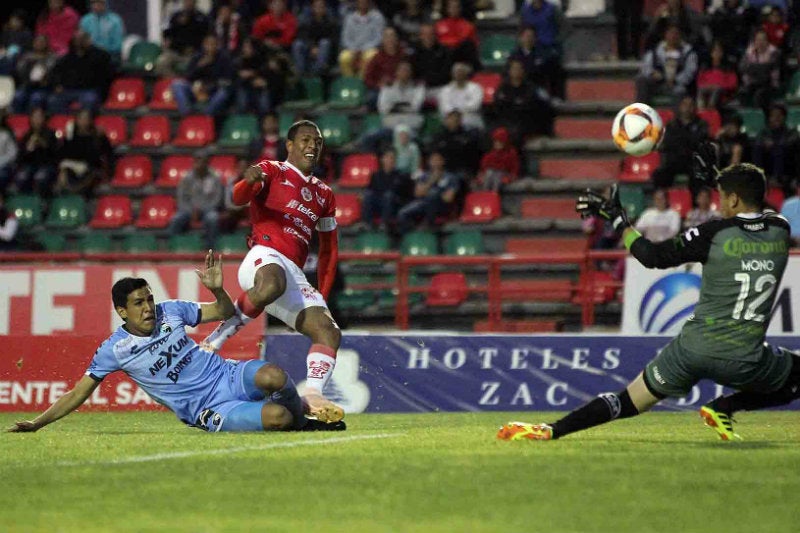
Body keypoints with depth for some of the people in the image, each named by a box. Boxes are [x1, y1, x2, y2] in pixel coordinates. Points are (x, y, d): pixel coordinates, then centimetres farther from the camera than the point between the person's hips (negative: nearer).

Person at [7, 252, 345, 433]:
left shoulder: (170, 311, 4)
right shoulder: (115, 350, -5)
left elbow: (225, 313, 14)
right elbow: (77, 394, 0)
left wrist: (217, 289, -8)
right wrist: (36, 423, -6)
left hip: (230, 376, 4)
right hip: (209, 411, -4)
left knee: (272, 377, -33)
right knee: (275, 417, -33)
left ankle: (301, 410, 0)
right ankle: (296, 422, 2)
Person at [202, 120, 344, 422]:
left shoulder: (324, 195, 27)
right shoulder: (272, 171, 10)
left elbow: (329, 250, 31)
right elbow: (238, 198, -9)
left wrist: (322, 296, 19)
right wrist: (249, 181, -34)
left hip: (295, 277, 7)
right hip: (264, 258, -7)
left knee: (329, 333, -12)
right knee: (272, 285, -42)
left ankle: (313, 397, -25)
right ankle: (213, 342, -29)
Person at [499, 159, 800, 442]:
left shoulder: (715, 234, -7)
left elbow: (652, 256, -3)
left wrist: (616, 217, 8)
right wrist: (718, 180, 36)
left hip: (693, 349, -1)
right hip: (744, 362, 1)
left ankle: (550, 431, -2)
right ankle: (724, 409, 11)